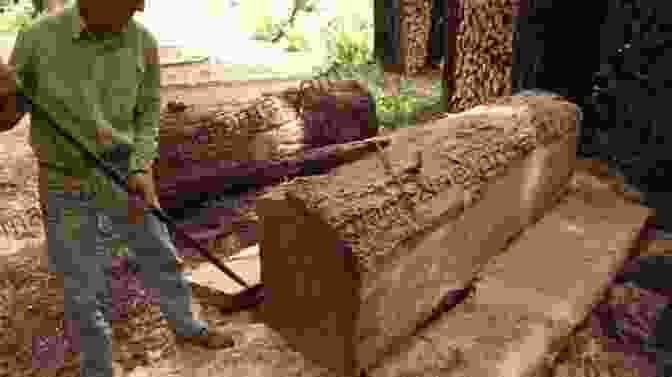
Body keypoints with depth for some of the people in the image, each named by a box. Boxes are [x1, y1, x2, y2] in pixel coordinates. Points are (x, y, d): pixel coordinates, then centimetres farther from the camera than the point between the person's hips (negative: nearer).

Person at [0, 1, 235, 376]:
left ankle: (186, 325, 45)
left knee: (161, 257, 18)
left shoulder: (144, 43, -10)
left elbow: (148, 114, -1)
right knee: (84, 291, 8)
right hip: (66, 184, -2)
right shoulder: (38, 39, -17)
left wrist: (142, 172, -17)